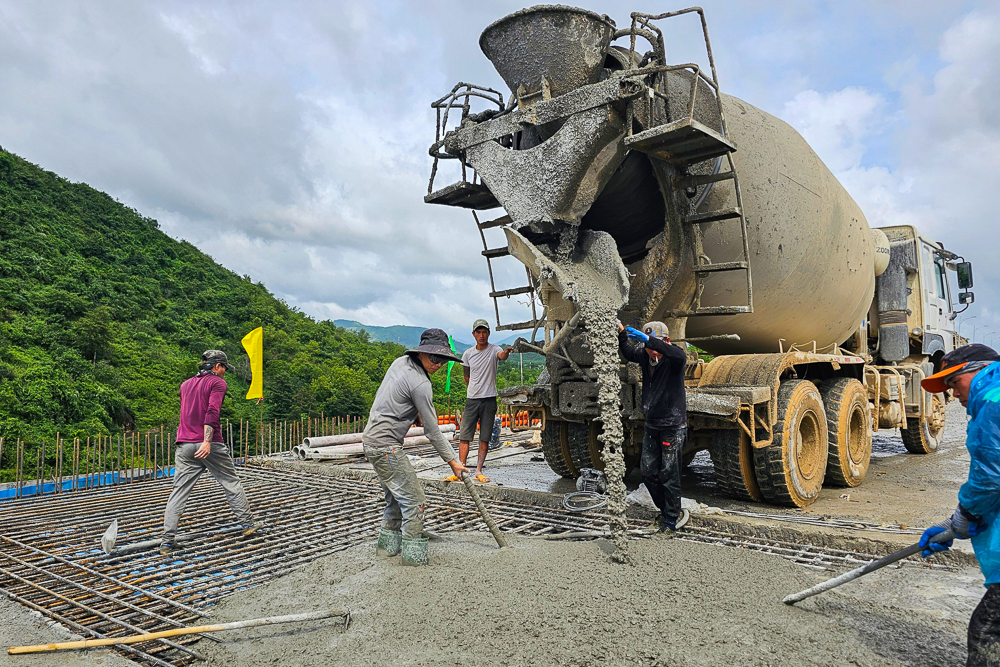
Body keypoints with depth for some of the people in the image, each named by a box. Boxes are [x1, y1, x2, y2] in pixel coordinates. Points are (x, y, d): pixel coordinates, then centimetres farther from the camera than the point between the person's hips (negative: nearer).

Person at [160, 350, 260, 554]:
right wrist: (207, 442, -26)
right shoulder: (217, 383, -3)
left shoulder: (185, 384, 19)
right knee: (231, 482, 10)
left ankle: (167, 541, -2)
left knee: (178, 492, 3)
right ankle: (247, 523, 17)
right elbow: (212, 412, -18)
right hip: (209, 445, -5)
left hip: (184, 446, 5)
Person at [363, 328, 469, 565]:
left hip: (371, 438, 10)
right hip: (386, 446, -10)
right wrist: (452, 461, -7)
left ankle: (387, 545, 30)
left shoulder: (400, 362, 7)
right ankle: (414, 555, 3)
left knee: (396, 497, 20)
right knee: (413, 501, -4)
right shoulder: (420, 384, -20)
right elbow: (432, 430, -15)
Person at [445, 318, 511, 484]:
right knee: (464, 436, -1)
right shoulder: (468, 354, 6)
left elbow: (501, 356, -28)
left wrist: (506, 352, -51)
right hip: (471, 400, 2)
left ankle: (478, 472, 9)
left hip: (489, 400, -2)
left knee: (485, 438, 2)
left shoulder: (494, 350, -4)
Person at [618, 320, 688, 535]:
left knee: (669, 475, 1)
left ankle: (671, 520, 17)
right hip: (651, 425, 6)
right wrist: (621, 332, -10)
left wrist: (648, 339, -46)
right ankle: (664, 510, 31)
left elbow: (679, 356, -39)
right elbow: (628, 352, 11)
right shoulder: (645, 356, -1)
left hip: (673, 426, -6)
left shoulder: (674, 359, -17)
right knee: (648, 470, 10)